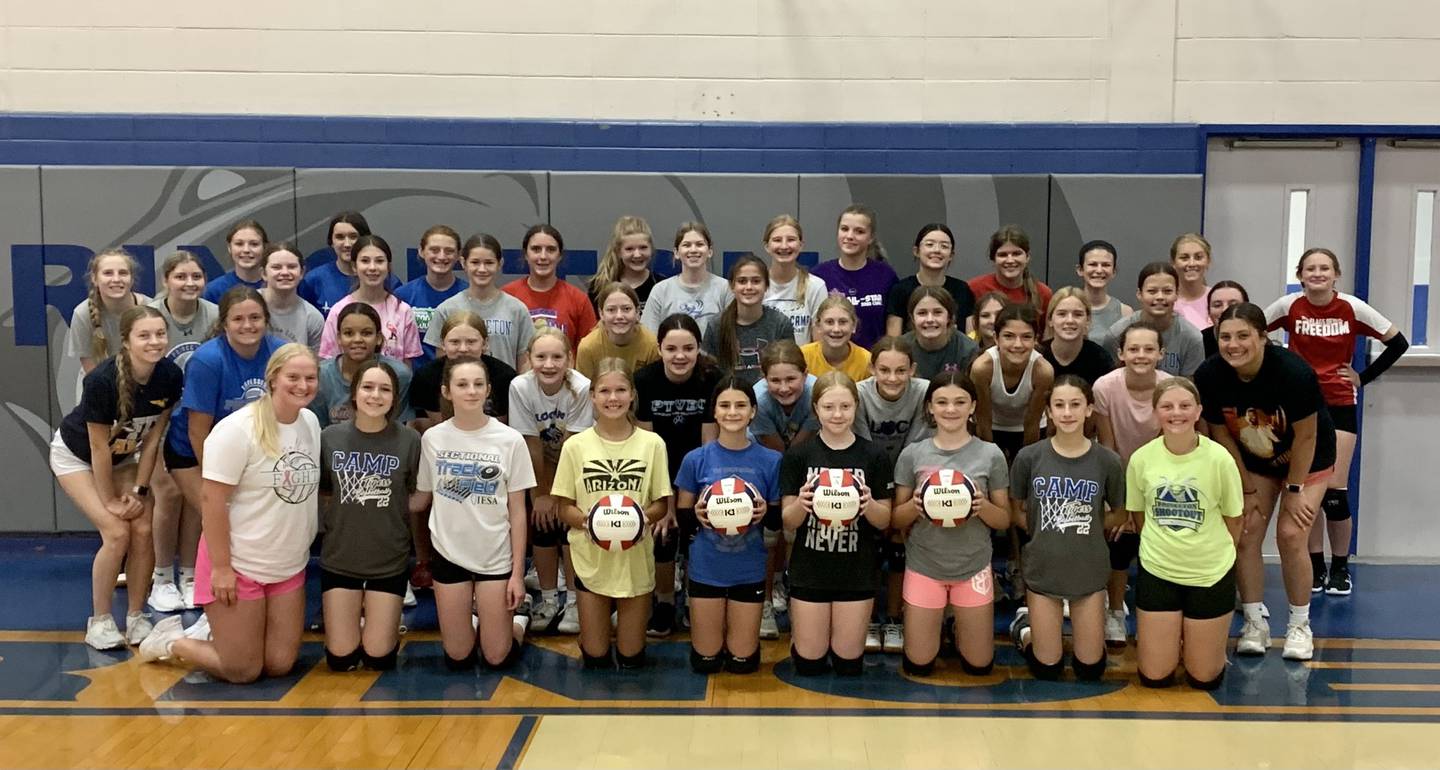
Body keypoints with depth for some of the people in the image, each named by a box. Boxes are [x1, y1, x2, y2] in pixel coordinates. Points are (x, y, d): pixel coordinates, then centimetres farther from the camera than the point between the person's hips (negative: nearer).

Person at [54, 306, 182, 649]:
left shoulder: (170, 376, -22)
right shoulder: (101, 380, -35)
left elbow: (152, 438, -11)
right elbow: (98, 447, -26)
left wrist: (139, 490, -10)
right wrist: (110, 500, -18)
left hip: (123, 457, 4)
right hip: (76, 455, -4)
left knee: (143, 530, -10)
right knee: (116, 533, -16)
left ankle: (136, 616, 7)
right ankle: (99, 620, 1)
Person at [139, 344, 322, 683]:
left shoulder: (311, 422, 3)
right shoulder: (238, 429, -18)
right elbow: (212, 499, -18)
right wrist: (221, 567, -19)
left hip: (289, 567, 7)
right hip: (238, 565, -7)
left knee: (280, 664, 8)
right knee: (242, 671, 1)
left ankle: (220, 631, 34)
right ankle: (171, 640, 25)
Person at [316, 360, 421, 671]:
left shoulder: (410, 440, -11)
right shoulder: (330, 437, -6)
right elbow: (322, 493, 8)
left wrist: (390, 511, -8)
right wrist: (341, 518, -4)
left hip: (390, 560, -1)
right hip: (339, 558, 1)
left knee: (378, 658, 4)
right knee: (341, 659, 4)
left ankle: (385, 621, 36)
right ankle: (357, 616, 35)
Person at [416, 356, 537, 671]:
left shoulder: (510, 440, -9)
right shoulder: (432, 438, -4)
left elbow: (517, 511, -5)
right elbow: (422, 498, 8)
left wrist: (518, 572, -6)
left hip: (496, 557, -1)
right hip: (449, 554, 2)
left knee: (497, 657, 2)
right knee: (458, 658, 7)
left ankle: (517, 622, 33)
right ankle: (473, 622, 38)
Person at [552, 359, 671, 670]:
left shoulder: (652, 443, -3)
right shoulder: (576, 445, -4)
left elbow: (661, 504, 3)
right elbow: (564, 507, 1)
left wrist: (640, 517, -19)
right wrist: (589, 521, -20)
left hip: (635, 560, 0)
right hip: (591, 560, 0)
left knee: (631, 656, 7)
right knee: (594, 655, 7)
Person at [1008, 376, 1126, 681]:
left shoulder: (1108, 461, -10)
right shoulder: (1029, 457, -11)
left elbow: (1120, 515, 5)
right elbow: (1015, 509, 3)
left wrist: (1085, 528, -4)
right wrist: (1043, 532, -7)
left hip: (1089, 571, 1)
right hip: (1043, 569, -1)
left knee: (1089, 669, 10)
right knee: (1047, 668, 7)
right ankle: (1025, 625, 36)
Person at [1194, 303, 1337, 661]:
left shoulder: (1294, 372, -33)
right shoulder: (1208, 376, -24)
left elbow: (1305, 437, -21)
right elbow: (1221, 435, -11)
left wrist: (1294, 489, -14)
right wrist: (1248, 490, -7)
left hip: (1307, 459, -3)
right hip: (1252, 461, 3)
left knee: (1291, 535, -11)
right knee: (1244, 535, -5)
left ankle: (1300, 625, 7)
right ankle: (1255, 623, 9)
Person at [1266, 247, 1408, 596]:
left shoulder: (1352, 308, -7)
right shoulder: (1289, 306, -6)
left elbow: (1399, 343, 1)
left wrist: (1364, 377, -1)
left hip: (1339, 406, -1)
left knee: (1334, 493, -6)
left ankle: (1340, 568, 13)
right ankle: (1315, 567, 17)